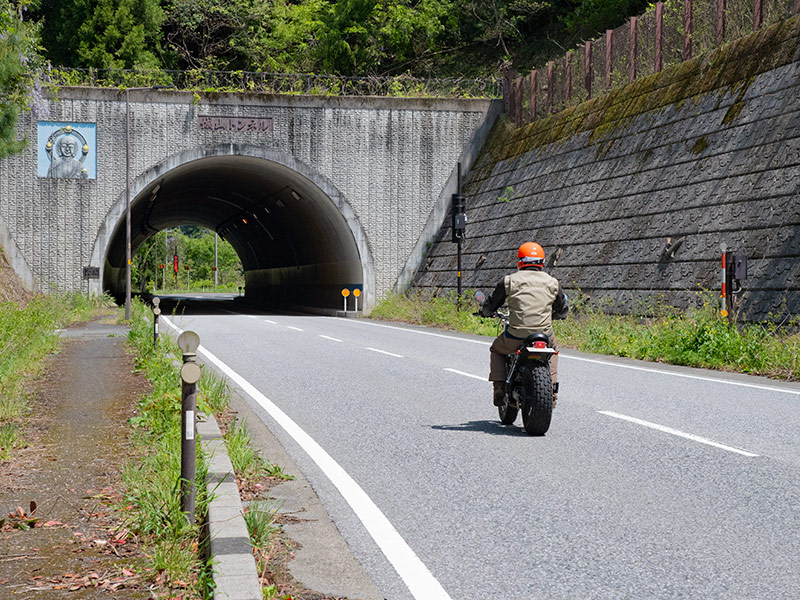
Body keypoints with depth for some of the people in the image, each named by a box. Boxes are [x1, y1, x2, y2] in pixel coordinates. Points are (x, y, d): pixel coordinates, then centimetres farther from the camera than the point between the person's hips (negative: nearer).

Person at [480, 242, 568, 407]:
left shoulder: (509, 280, 0)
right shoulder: (552, 282, 7)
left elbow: (491, 305, 8)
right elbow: (562, 310, 20)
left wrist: (485, 311, 32)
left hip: (516, 337, -2)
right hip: (545, 335, 2)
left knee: (497, 350, 29)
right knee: (553, 350, 36)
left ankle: (499, 390, 16)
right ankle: (552, 388, 26)